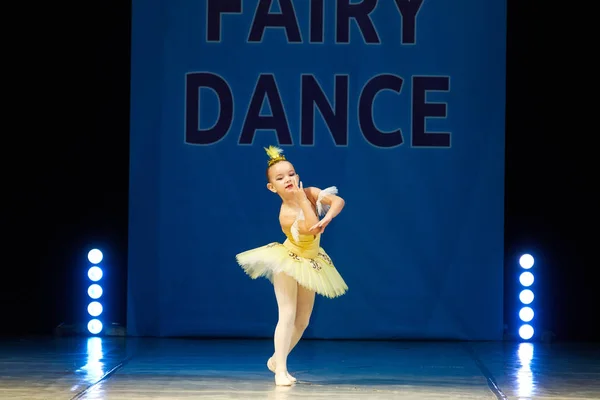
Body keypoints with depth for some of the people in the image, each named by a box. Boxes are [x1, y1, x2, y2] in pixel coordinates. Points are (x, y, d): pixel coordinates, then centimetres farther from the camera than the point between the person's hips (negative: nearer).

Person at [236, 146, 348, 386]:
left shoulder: (309, 193, -13)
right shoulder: (286, 214, -30)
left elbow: (338, 201, -22)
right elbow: (310, 228, -43)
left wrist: (327, 218, -40)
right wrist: (303, 200, -37)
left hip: (309, 264, 7)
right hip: (287, 262, -7)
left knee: (302, 321, 10)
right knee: (287, 315, -18)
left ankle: (276, 360, 26)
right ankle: (281, 370, -17)